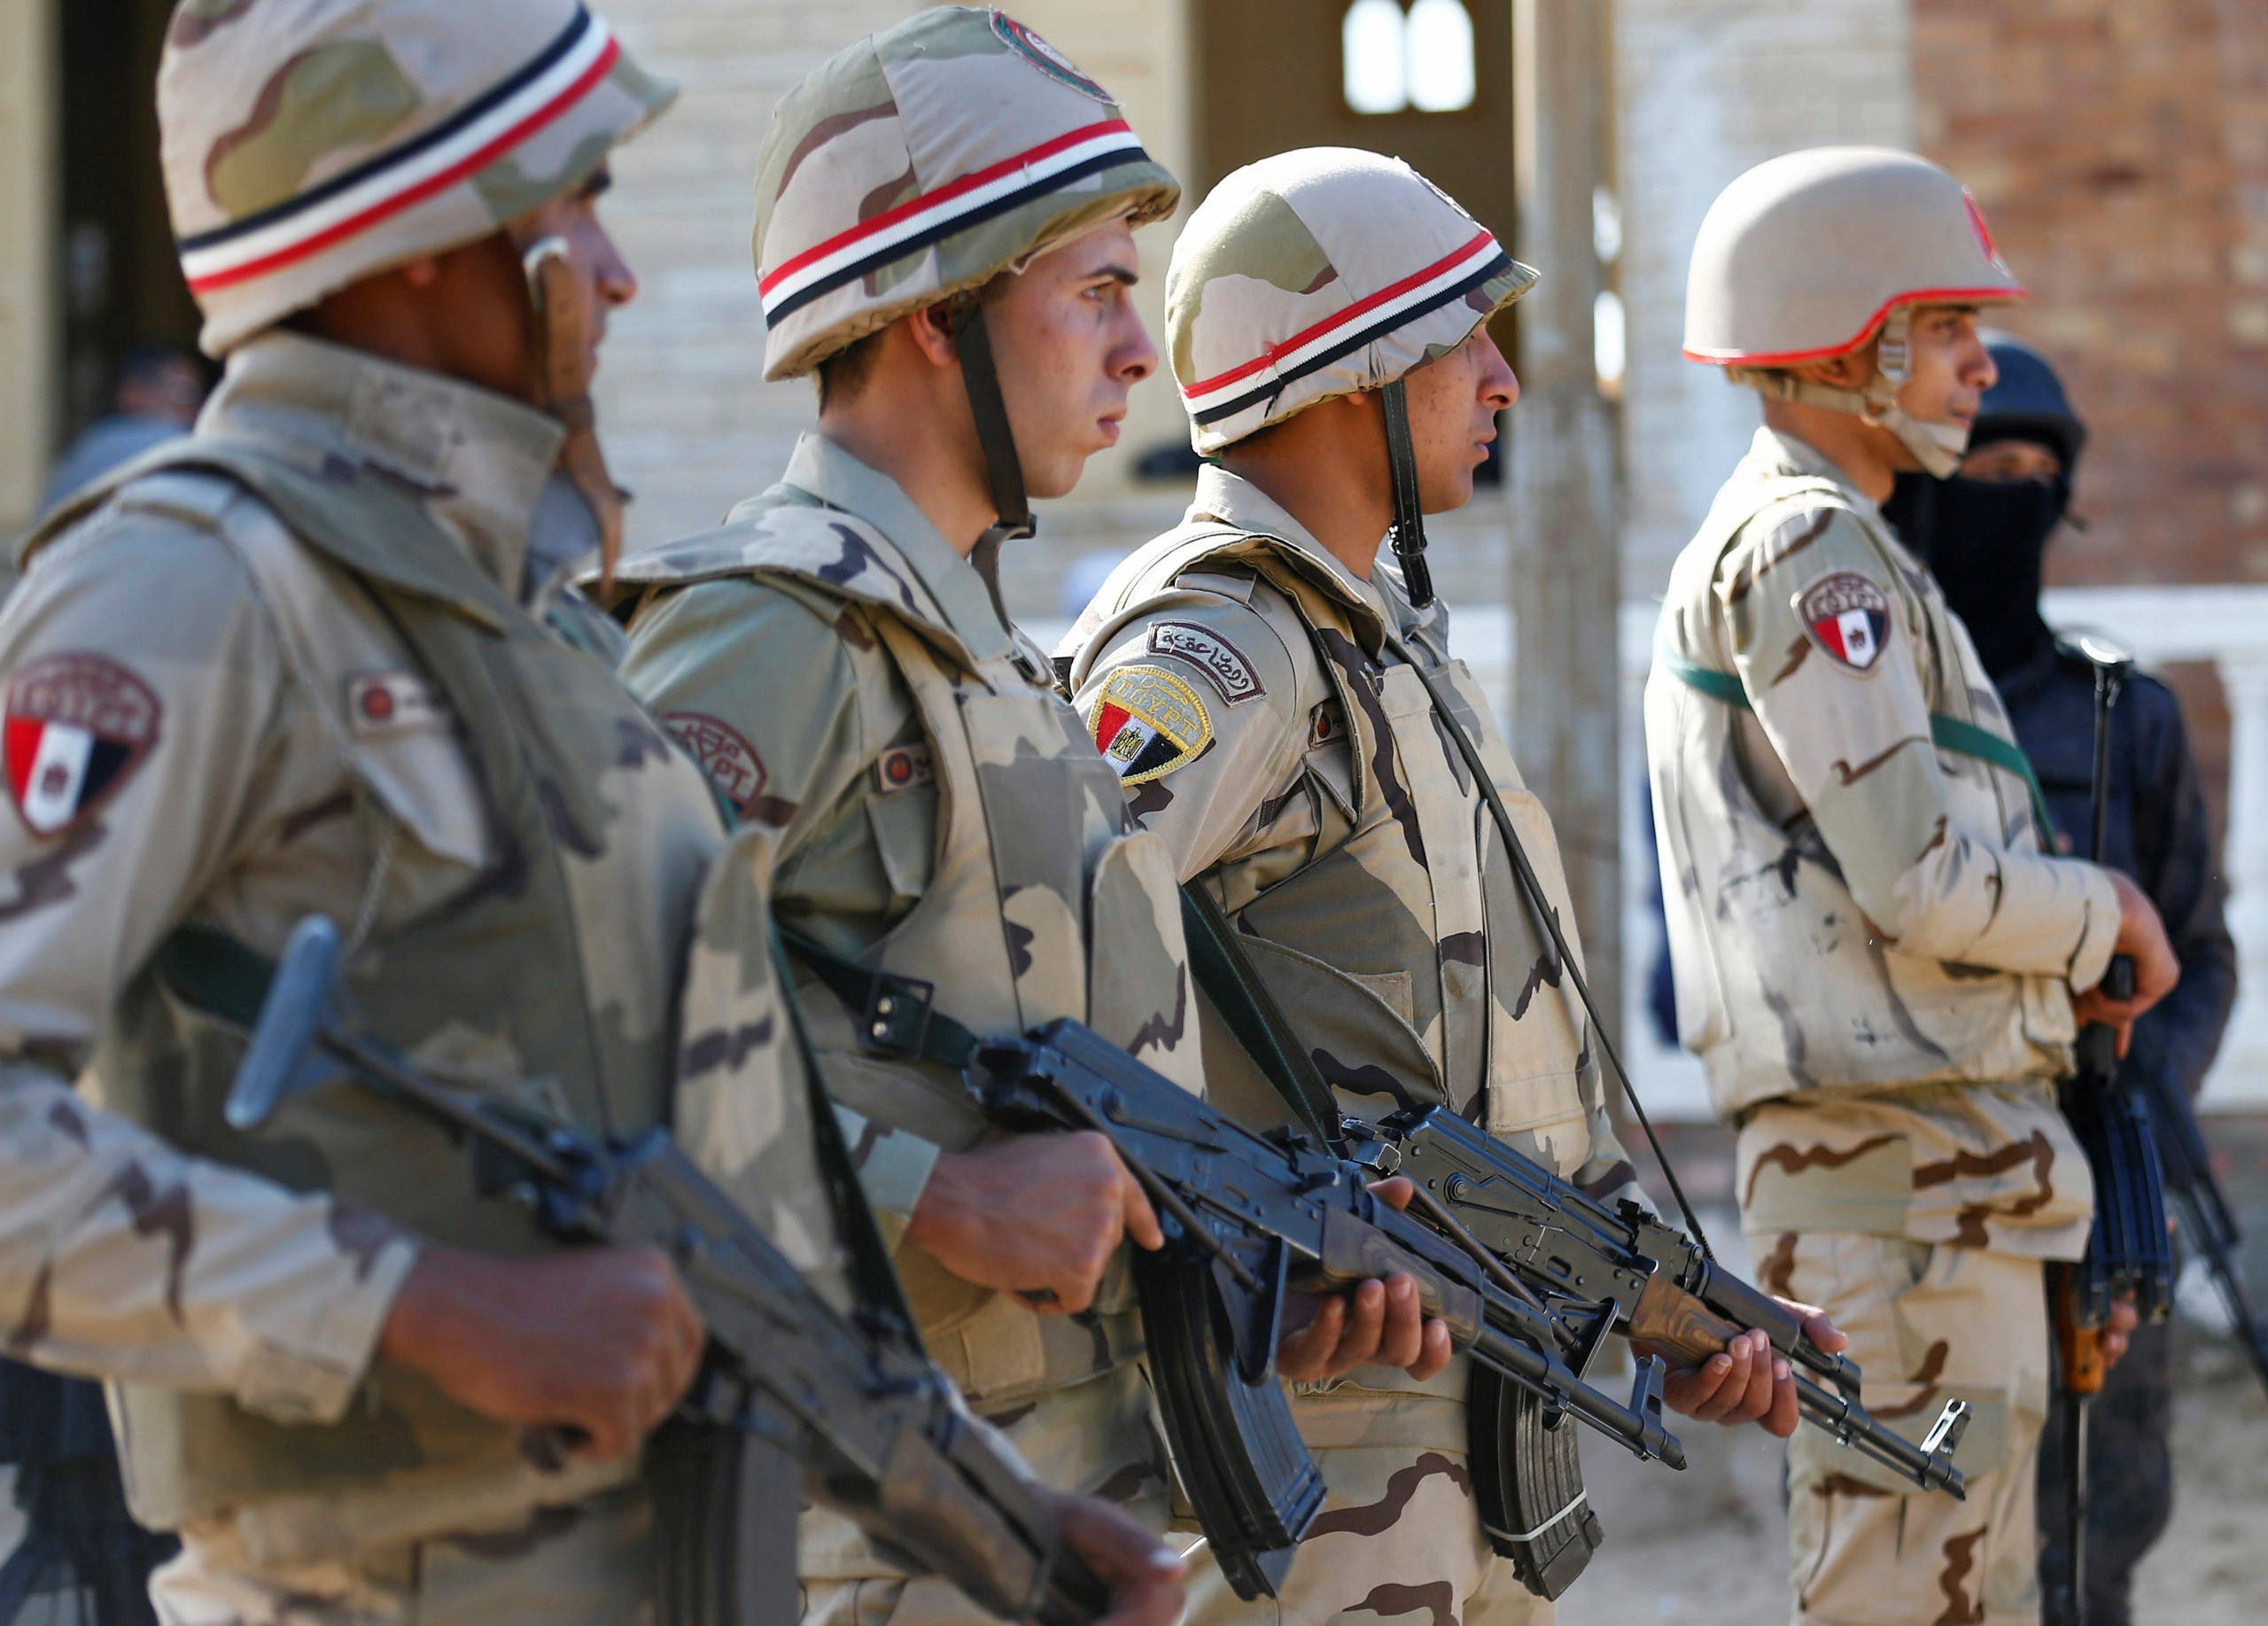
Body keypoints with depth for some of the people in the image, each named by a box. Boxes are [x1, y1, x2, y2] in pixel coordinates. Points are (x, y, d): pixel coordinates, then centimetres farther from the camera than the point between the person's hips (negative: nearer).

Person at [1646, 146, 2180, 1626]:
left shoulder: (1780, 549, 21)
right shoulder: (1811, 553, -12)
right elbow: (1922, 878, -19)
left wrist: (2055, 961, 15)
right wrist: (2109, 914, -2)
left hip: (1935, 1167, 11)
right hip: (1906, 1158, -11)